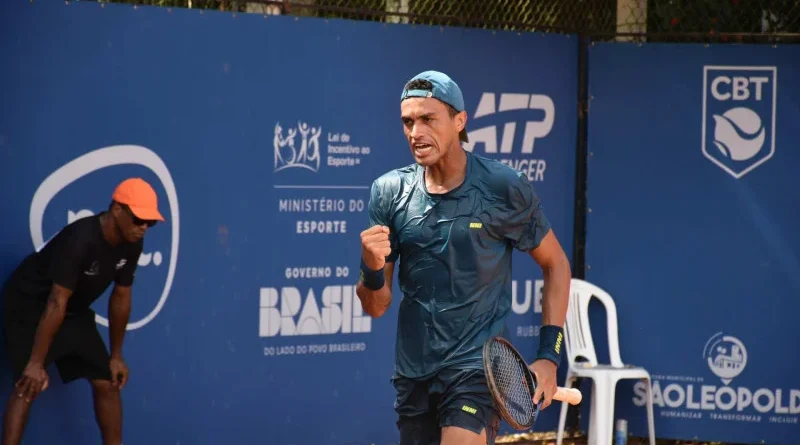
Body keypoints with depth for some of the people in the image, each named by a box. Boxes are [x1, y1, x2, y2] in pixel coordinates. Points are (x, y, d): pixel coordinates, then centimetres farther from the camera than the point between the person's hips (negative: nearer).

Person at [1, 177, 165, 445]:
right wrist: (36, 363, -36)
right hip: (29, 306, -8)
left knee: (107, 382, 5)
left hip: (75, 311, 8)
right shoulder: (80, 240, -35)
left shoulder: (131, 245, -12)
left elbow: (121, 298, 1)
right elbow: (56, 303, -36)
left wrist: (116, 355, 6)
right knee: (28, 386, -20)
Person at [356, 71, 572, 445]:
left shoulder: (504, 187, -7)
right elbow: (375, 307, 5)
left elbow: (555, 264, 5)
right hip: (413, 374, 4)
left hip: (478, 368, -4)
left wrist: (549, 356, -2)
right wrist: (372, 269, -18)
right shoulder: (389, 192, 1)